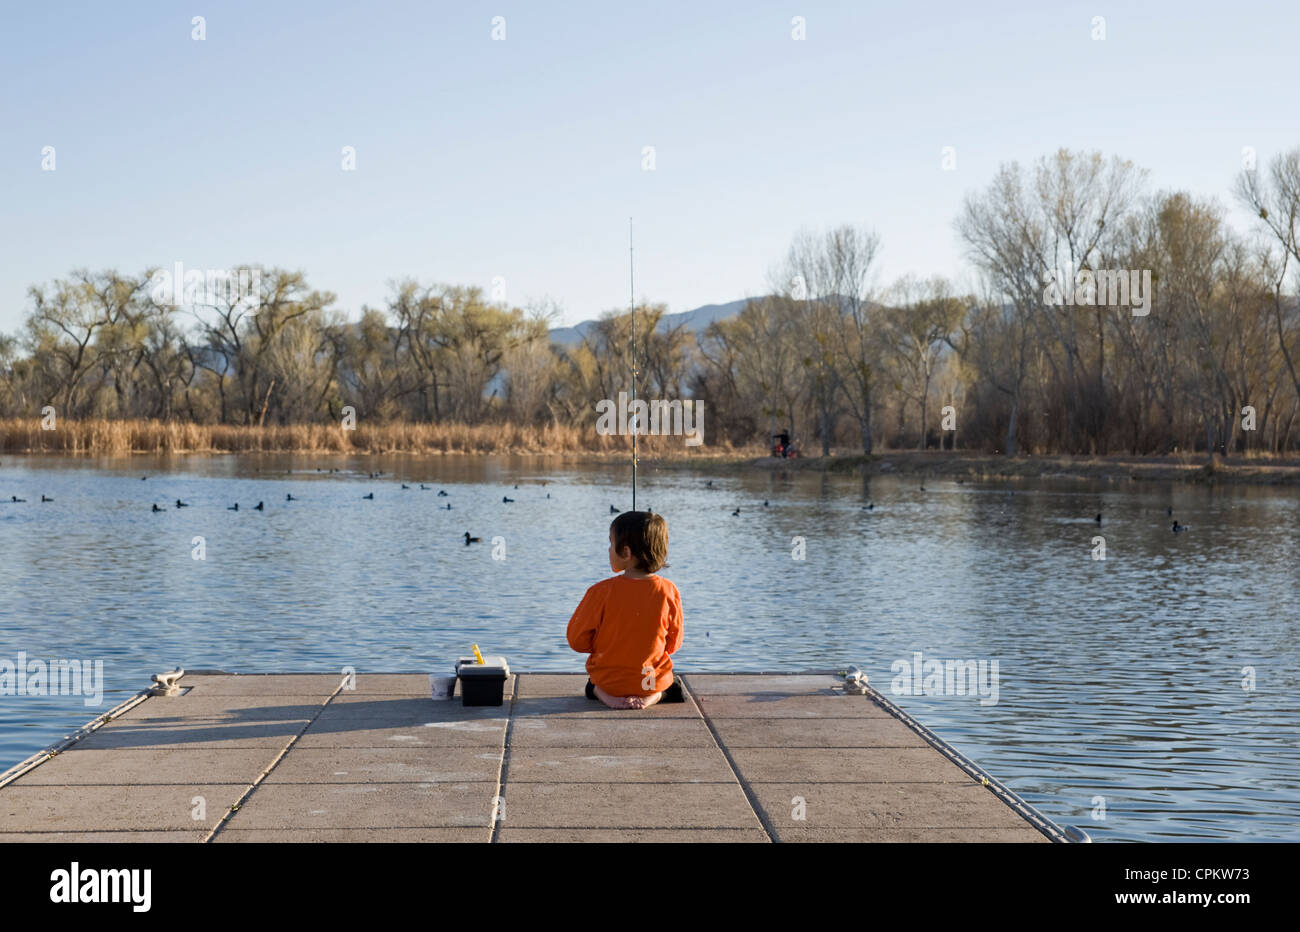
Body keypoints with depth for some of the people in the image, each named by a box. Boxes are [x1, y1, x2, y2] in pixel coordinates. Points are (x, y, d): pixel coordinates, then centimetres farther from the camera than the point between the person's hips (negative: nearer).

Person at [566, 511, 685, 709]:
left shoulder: (601, 592, -19)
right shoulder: (669, 592, -13)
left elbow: (577, 641, -8)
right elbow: (673, 644, -1)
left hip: (607, 681, 0)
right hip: (654, 682, 0)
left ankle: (601, 693, 8)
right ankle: (654, 696, 9)